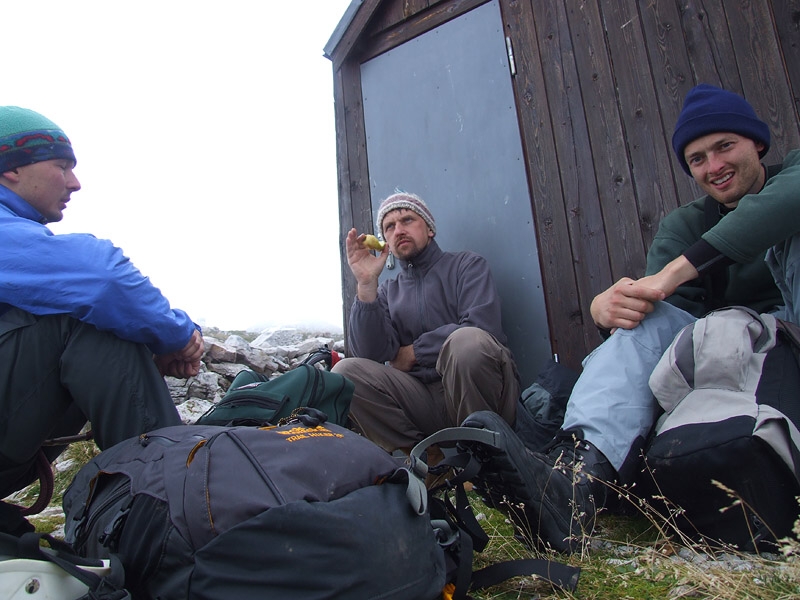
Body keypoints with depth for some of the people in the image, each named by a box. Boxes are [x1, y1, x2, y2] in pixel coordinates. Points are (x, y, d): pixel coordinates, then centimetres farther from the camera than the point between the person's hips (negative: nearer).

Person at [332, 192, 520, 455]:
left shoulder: (467, 265, 8)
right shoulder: (388, 291, 16)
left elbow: (480, 328, -12)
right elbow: (370, 354, -2)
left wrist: (413, 352, -3)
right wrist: (366, 284, -8)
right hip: (426, 401, 3)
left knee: (468, 341, -33)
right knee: (345, 371, -16)